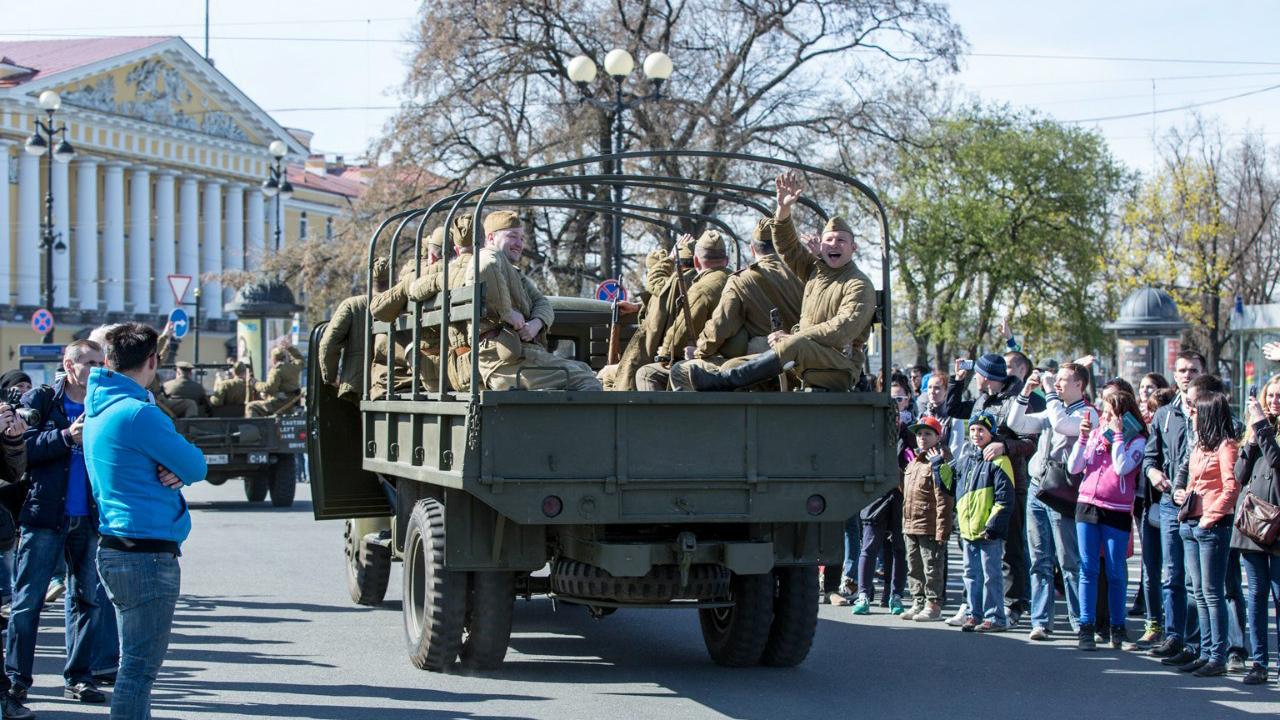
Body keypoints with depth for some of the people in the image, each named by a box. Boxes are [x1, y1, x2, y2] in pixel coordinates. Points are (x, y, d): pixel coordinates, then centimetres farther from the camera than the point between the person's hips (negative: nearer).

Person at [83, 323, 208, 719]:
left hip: (116, 549, 10)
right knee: (139, 667, -7)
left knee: (135, 662, 17)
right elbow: (197, 467, -11)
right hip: (148, 554, -10)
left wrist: (172, 471, -4)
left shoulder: (99, 409, 13)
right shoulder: (138, 413, -17)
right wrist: (178, 467, 9)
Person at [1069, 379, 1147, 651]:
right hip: (1087, 505, 3)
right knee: (1088, 569, 0)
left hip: (1117, 511, -3)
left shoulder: (1137, 439, 0)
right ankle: (1086, 628, 2)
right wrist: (1083, 437, -5)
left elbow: (1122, 468, -16)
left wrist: (1117, 435, -12)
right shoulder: (1095, 432, 11)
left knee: (1115, 572, 3)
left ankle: (1117, 628, 14)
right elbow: (1073, 467, 5)